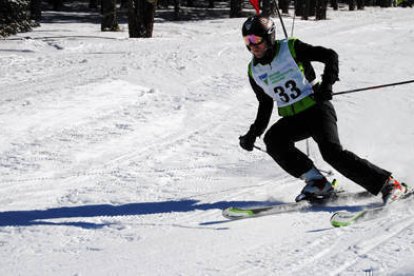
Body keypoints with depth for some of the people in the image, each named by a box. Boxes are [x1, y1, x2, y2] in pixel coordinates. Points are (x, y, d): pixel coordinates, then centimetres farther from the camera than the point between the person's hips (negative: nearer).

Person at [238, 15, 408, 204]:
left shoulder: (291, 48, -9)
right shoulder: (254, 71, 6)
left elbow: (330, 56, -6)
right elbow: (265, 105, 18)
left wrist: (327, 84, -20)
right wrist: (253, 133, 8)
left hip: (316, 108, -5)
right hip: (292, 119, 5)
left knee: (331, 151, -25)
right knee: (272, 140, -24)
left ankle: (387, 184, -19)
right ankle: (317, 183, -16)